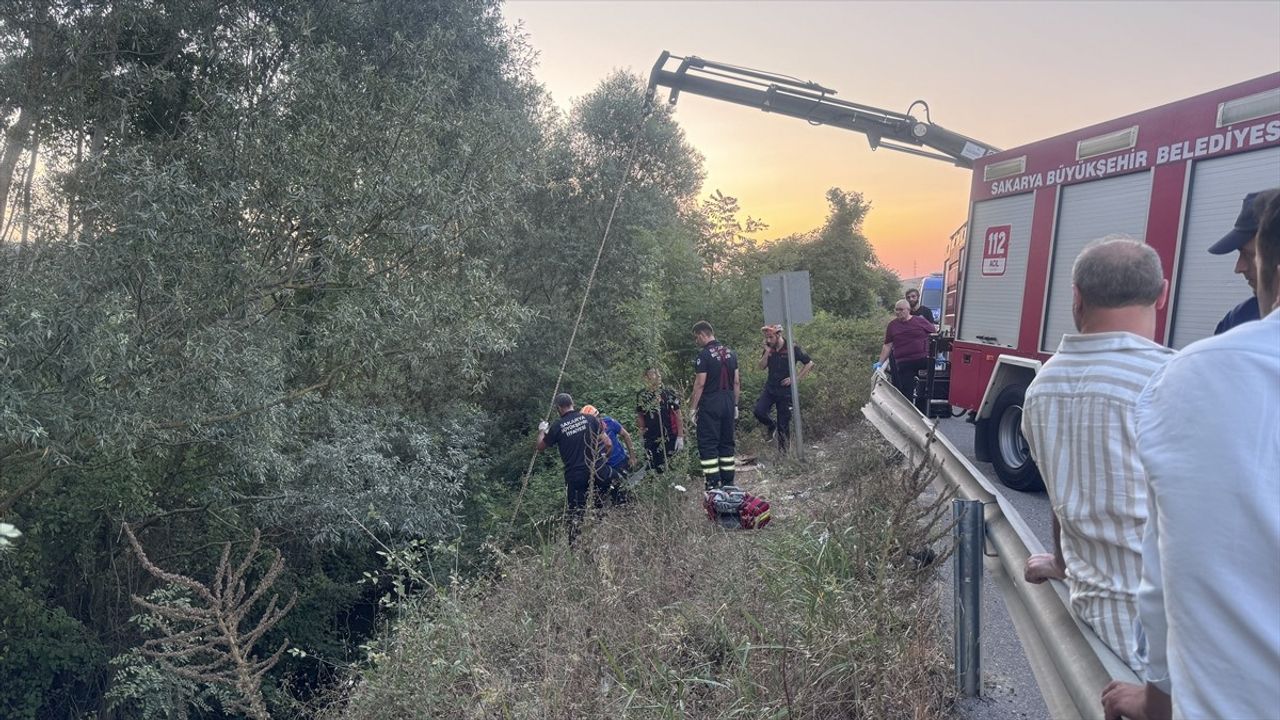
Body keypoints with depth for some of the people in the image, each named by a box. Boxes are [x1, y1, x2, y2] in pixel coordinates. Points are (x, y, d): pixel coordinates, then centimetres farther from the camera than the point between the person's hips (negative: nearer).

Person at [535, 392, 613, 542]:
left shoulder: (557, 426, -4)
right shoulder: (590, 419, 0)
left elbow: (540, 447, 10)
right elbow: (608, 444, -3)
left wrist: (541, 430, 27)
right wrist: (602, 456, 16)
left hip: (575, 476, -2)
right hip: (597, 472, 2)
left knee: (576, 515, 6)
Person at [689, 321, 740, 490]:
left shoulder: (704, 355, -11)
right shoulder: (730, 353, 10)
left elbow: (700, 384, -14)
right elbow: (737, 382, 11)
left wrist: (692, 408, -8)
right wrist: (735, 404, 18)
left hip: (710, 405, -7)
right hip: (728, 403, 7)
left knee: (708, 444, -2)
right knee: (727, 442, 13)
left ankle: (713, 485, -4)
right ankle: (728, 481, 16)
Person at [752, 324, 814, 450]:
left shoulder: (792, 348, -11)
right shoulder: (768, 348, 3)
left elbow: (809, 364, -6)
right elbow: (762, 367, 0)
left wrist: (796, 378, -11)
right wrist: (767, 352, -13)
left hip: (785, 390, -4)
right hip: (770, 387, 4)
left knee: (783, 424, 0)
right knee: (758, 411, -17)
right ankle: (771, 426, 13)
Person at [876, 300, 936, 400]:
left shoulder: (920, 321, 5)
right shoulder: (892, 325, 11)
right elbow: (887, 346, 11)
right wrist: (880, 362, 6)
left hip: (923, 360, -1)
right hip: (903, 364, 2)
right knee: (906, 392, 1)